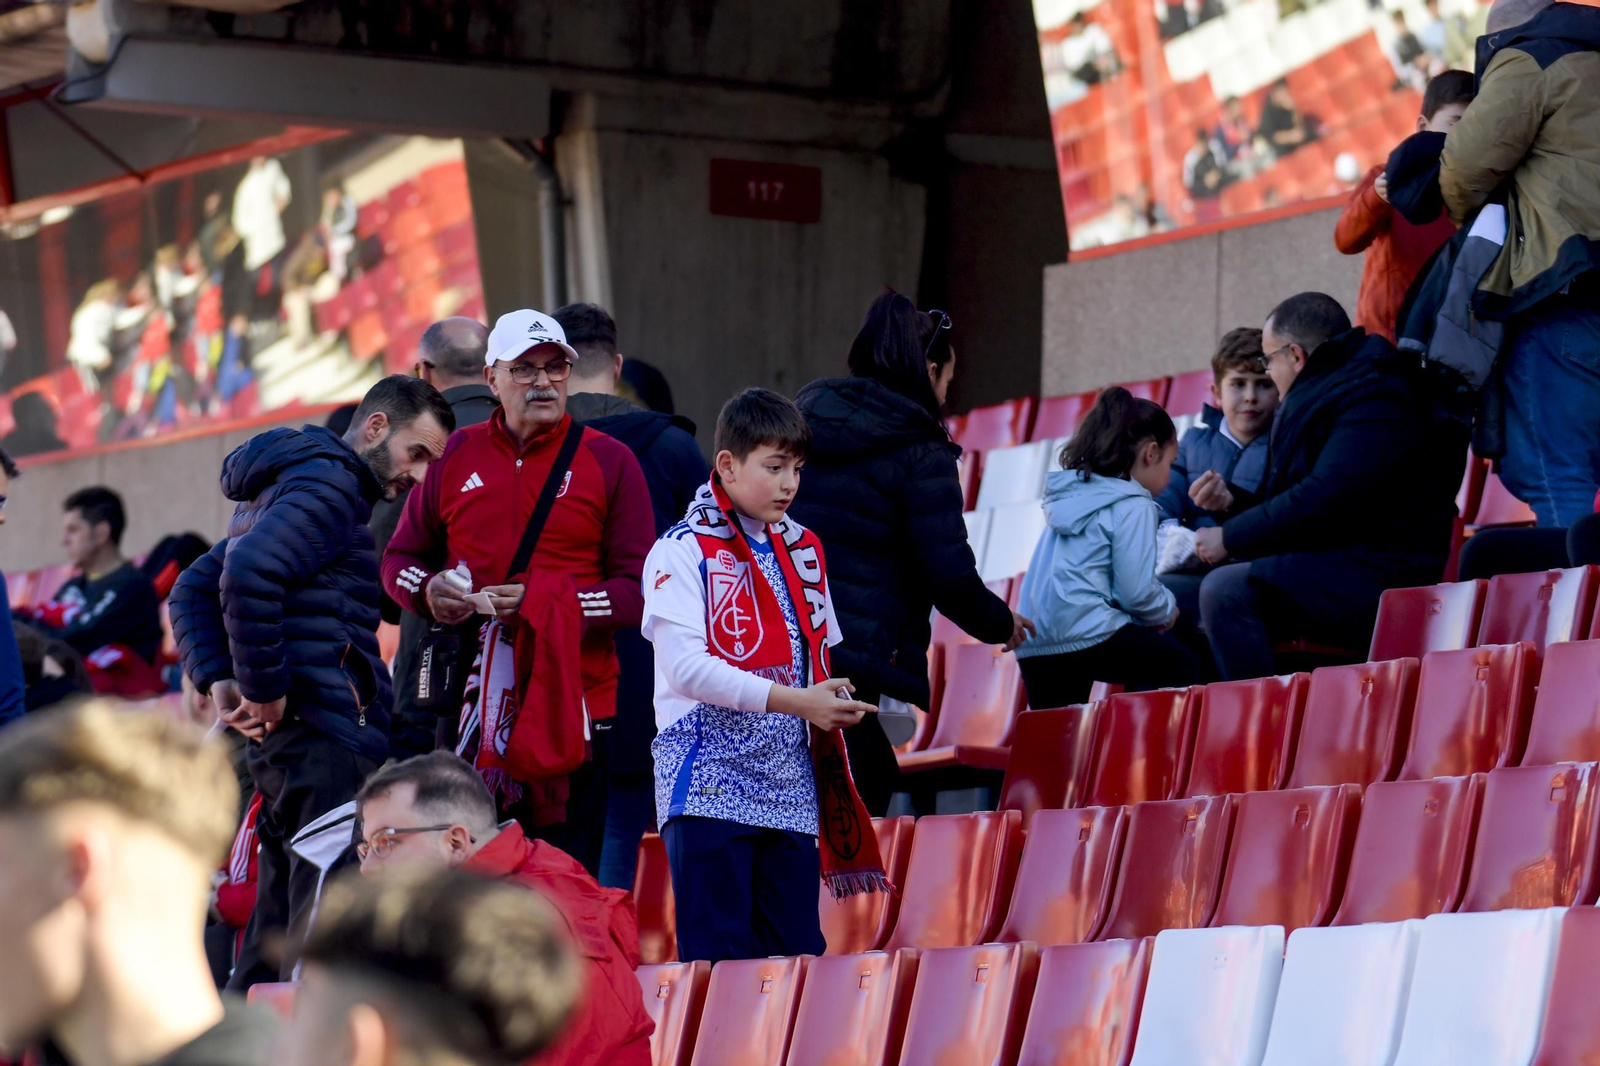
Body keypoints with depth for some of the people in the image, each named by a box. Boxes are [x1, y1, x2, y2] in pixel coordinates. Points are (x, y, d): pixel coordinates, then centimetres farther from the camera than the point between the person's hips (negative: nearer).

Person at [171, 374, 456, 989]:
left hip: (283, 743, 10)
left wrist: (218, 677, 12)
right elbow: (247, 575, -25)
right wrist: (264, 687, -17)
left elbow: (194, 588, 27)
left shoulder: (287, 484, 24)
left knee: (280, 921, 14)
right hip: (322, 735, -10)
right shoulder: (331, 484, -8)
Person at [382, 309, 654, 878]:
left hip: (574, 708, -2)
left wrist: (547, 601, -15)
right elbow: (399, 558, 20)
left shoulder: (609, 462, 3)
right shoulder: (455, 456, 11)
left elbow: (640, 589, -2)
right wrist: (428, 590, -4)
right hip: (471, 704, 2)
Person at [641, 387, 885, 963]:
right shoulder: (684, 551, -5)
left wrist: (834, 701, 3)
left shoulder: (802, 550, 16)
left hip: (789, 781, 6)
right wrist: (795, 701, -19)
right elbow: (686, 666, -15)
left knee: (799, 952, 3)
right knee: (718, 958, -8)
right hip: (710, 781, -6)